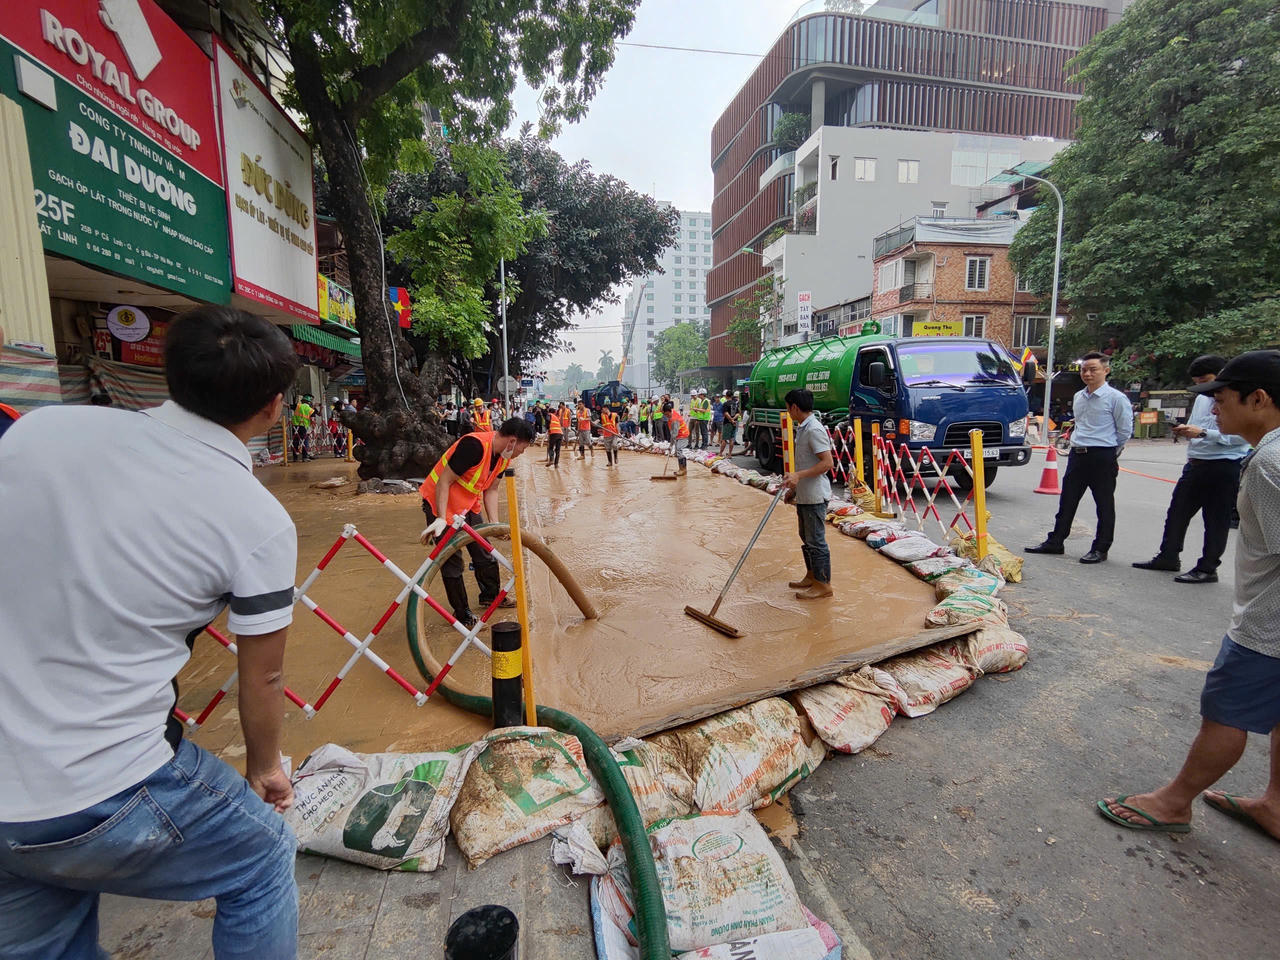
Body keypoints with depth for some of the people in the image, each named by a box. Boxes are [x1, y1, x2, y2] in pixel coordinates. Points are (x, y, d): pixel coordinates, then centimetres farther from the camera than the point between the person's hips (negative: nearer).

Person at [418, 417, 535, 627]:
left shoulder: (503, 456, -4)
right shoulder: (474, 445, -31)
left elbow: (491, 490, 4)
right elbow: (444, 481, -28)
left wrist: (495, 523, -4)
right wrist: (441, 519, -30)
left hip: (469, 505, 8)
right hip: (441, 502, -8)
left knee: (484, 553, 14)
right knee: (452, 561, -1)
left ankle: (490, 596, 35)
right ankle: (462, 614, 14)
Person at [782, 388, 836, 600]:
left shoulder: (814, 429, -19)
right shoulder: (802, 428, 13)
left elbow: (827, 463, -25)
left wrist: (799, 476, -30)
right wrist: (793, 488, 22)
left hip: (815, 496, -10)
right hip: (804, 495, 10)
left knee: (816, 541, -2)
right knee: (806, 538, 19)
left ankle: (823, 585, 9)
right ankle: (811, 576, 32)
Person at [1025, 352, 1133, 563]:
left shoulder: (1116, 398, -8)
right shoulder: (1078, 397, 13)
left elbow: (1125, 430, -3)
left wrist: (1110, 451, 5)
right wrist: (1078, 444, 16)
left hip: (1103, 457, -7)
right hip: (1077, 455, 7)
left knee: (1104, 505, 4)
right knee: (1067, 501, 10)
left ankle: (1100, 549, 11)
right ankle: (1055, 542, 16)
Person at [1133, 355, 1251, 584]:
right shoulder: (1201, 399, 13)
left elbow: (1242, 436, -19)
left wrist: (1204, 433, -24)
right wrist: (1185, 431, 2)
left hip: (1224, 467, -8)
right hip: (1195, 463, 8)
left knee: (1216, 520, 2)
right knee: (1177, 512, 13)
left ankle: (1207, 568, 12)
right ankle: (1168, 557, 25)